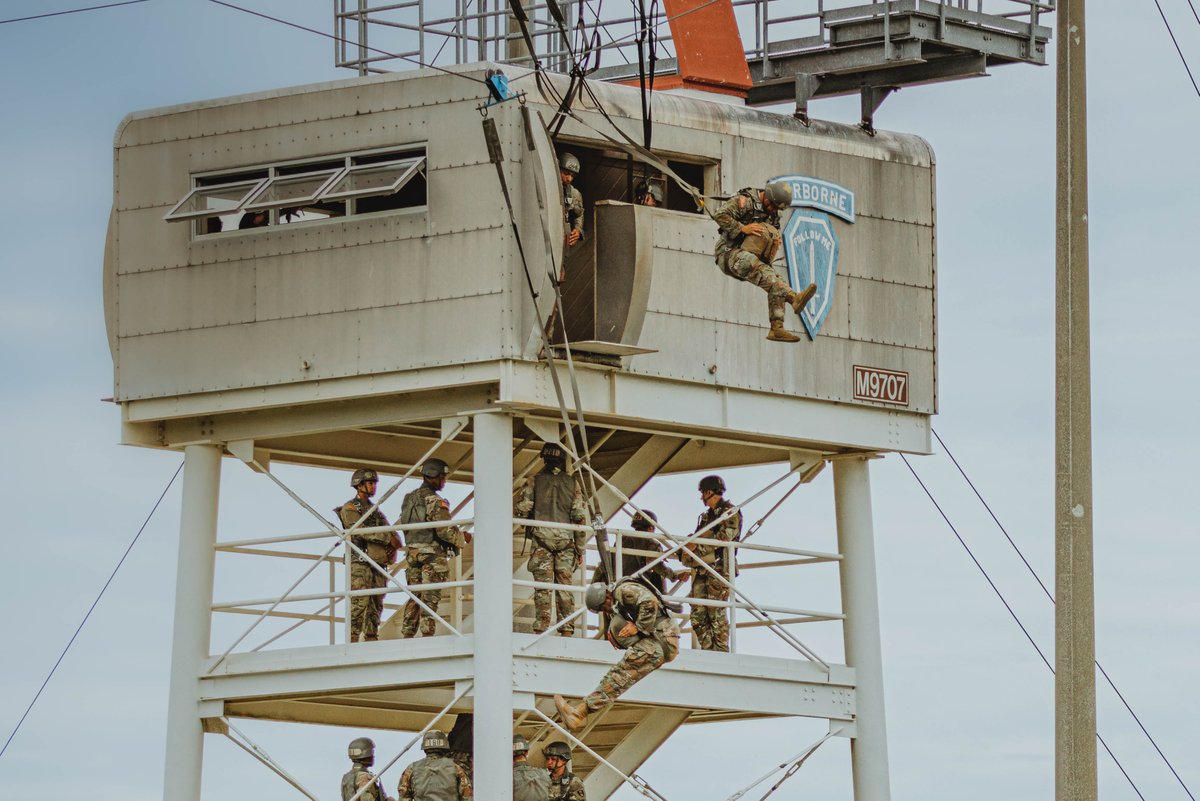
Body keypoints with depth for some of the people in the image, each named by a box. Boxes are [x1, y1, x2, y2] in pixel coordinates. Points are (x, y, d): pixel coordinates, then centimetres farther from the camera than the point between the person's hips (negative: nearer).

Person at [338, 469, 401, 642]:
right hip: (360, 563, -8)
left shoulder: (375, 510, 23)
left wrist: (394, 546, -6)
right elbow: (359, 529, -17)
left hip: (379, 564, 8)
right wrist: (388, 538, -21)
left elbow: (391, 532, 17)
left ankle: (371, 639, 6)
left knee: (376, 605, 5)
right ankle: (353, 641, -20)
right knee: (359, 604, -15)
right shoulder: (350, 508, -1)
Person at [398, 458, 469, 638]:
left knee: (414, 598, 12)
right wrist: (462, 538, 0)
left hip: (412, 554, 7)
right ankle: (427, 637, -7)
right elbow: (445, 530, -19)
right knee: (430, 599, -5)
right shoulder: (435, 501, -14)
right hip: (433, 555, -7)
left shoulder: (409, 499, 12)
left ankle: (407, 637, 11)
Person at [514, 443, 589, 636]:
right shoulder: (572, 484, 9)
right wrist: (580, 548, 9)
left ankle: (541, 629, -13)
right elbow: (580, 516, 5)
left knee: (542, 587, -5)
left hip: (541, 538, -2)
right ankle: (567, 630, -1)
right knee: (565, 588, 3)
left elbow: (522, 508, -5)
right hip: (566, 539, 2)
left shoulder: (534, 481, 4)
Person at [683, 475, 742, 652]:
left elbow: (724, 537, -13)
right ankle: (708, 651, -1)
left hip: (718, 567, -8)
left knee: (717, 612, -11)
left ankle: (721, 652, -11)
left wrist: (696, 546, -14)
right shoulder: (707, 516, 26)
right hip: (701, 569, 8)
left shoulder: (730, 513, 0)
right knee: (698, 614, 0)